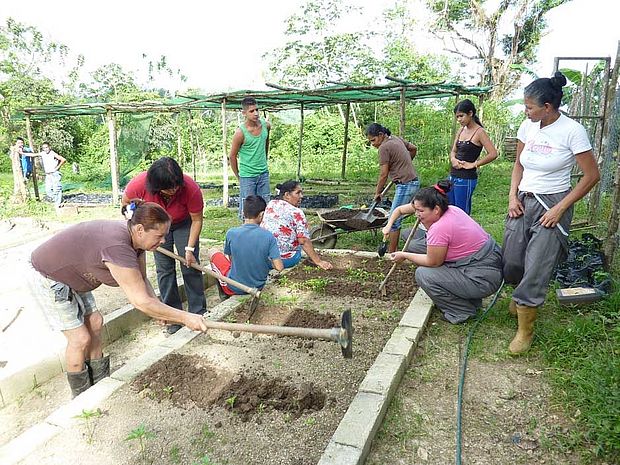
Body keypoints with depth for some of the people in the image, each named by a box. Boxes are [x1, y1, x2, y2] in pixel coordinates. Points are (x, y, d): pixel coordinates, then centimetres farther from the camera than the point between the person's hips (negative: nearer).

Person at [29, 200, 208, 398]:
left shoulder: (133, 238, -11)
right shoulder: (118, 248, -38)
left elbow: (142, 280, -2)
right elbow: (141, 302, -35)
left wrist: (160, 310, -15)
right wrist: (185, 318, -30)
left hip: (71, 275, 9)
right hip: (47, 278, -9)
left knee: (94, 323, 12)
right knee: (80, 338, -2)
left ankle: (100, 382, 29)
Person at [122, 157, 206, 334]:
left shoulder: (191, 189, -38)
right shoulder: (139, 184, -34)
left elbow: (197, 220, -23)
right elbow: (126, 201, -9)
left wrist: (190, 248, -24)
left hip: (184, 224, -1)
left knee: (190, 266, -5)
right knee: (164, 269, -1)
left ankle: (199, 311, 7)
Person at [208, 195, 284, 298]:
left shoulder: (231, 233, -16)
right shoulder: (268, 236, -16)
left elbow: (229, 257, 0)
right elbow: (279, 267, -18)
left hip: (234, 288, -2)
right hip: (258, 287, 2)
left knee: (213, 252, 21)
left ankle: (224, 295, 28)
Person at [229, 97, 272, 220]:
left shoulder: (266, 125, -2)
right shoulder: (240, 133, -17)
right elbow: (233, 156, -7)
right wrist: (238, 176, -1)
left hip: (264, 174, 5)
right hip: (247, 176, -5)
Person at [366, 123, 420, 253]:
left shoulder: (384, 147, -14)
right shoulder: (396, 139, 12)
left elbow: (384, 174, -13)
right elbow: (414, 148, 26)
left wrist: (377, 192, -1)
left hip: (405, 185, -10)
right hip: (413, 182, 10)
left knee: (394, 219, -4)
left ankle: (391, 253, 2)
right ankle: (395, 249, 20)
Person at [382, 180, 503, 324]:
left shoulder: (439, 228, -24)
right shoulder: (451, 209, 1)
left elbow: (432, 262, -11)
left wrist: (404, 255, 0)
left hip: (484, 279, -10)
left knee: (423, 274, -9)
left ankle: (462, 311, 2)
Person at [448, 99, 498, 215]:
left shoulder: (479, 132, -9)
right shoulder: (461, 130, 11)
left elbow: (493, 154, -17)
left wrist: (473, 164, -14)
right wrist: (453, 159, -6)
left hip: (466, 178, -8)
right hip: (453, 176, 8)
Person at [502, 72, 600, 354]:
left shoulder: (572, 131, -13)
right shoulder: (528, 127, 2)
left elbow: (592, 175, -9)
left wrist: (560, 209, -13)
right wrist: (513, 196, 1)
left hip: (551, 205, -5)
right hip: (523, 202, 5)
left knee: (536, 269, -6)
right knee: (511, 262, 5)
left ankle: (525, 331, 10)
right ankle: (521, 295, 40)